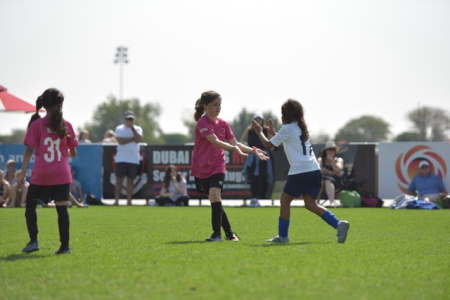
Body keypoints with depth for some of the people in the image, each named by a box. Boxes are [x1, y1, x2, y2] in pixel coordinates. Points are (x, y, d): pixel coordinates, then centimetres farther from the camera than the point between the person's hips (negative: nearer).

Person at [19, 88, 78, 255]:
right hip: (62, 175, 1)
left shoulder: (36, 125, -3)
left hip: (40, 174, -1)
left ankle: (33, 241, 5)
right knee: (62, 208, 4)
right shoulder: (66, 125, 3)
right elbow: (73, 152, 9)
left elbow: (29, 150, -8)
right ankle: (65, 245, 1)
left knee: (30, 206, 14)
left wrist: (23, 172, -6)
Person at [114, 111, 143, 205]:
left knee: (130, 180, 1)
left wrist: (132, 128, -7)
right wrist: (132, 138, -7)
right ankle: (117, 200, -3)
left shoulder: (137, 129, 11)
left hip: (133, 159, 2)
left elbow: (138, 140, -8)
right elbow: (120, 141, -11)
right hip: (121, 158, -2)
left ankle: (129, 200, 2)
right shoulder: (119, 128, 5)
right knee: (119, 179, -4)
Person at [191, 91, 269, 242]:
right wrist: (234, 148, -39)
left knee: (214, 195, -20)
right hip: (201, 168, -2)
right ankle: (229, 233, 13)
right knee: (215, 200, 2)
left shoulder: (223, 124, 6)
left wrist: (253, 150, 0)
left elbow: (235, 143, 12)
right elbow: (215, 142, -28)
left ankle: (217, 233, -18)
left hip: (217, 167, 2)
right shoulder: (202, 123, -15)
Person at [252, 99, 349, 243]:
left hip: (299, 172, -7)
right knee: (310, 204, 8)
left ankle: (282, 235, 10)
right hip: (315, 170, 7)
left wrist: (259, 131, 18)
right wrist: (273, 132, 36)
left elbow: (269, 145, 4)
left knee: (285, 200, 8)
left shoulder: (287, 129, -4)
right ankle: (339, 224, -9)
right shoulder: (302, 128, 21)